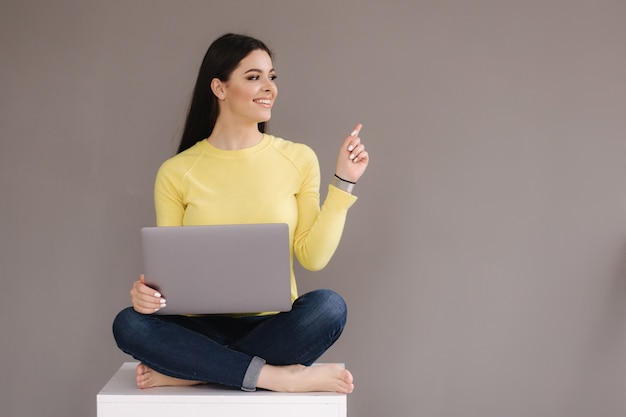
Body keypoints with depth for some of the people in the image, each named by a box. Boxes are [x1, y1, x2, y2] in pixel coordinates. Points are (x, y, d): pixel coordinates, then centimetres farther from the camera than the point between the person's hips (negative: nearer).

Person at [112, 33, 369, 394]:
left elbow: (313, 256, -1)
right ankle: (278, 376, -27)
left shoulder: (298, 159, 4)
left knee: (328, 306, -31)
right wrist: (148, 291, -17)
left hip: (273, 325, 0)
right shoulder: (176, 173, 3)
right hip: (204, 327, 0)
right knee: (129, 324, -28)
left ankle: (190, 372, -22)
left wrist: (344, 182, -5)